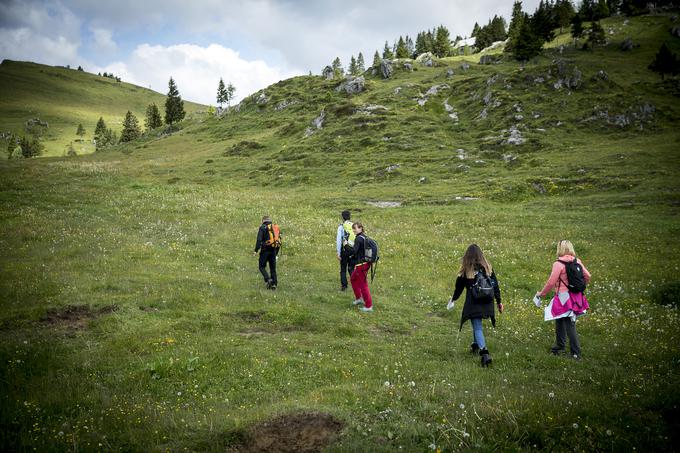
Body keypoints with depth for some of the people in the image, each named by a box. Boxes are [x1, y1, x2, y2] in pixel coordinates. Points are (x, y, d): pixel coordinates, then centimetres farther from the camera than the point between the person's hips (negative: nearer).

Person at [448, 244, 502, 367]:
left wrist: (453, 298, 22)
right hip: (487, 303, 5)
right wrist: (499, 302, 12)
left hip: (473, 304, -5)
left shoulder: (466, 270, -8)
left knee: (477, 328, -4)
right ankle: (475, 345, 39)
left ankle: (484, 353, -18)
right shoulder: (488, 267, 2)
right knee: (476, 324, 25)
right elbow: (495, 285, 5)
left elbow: (459, 286, 4)